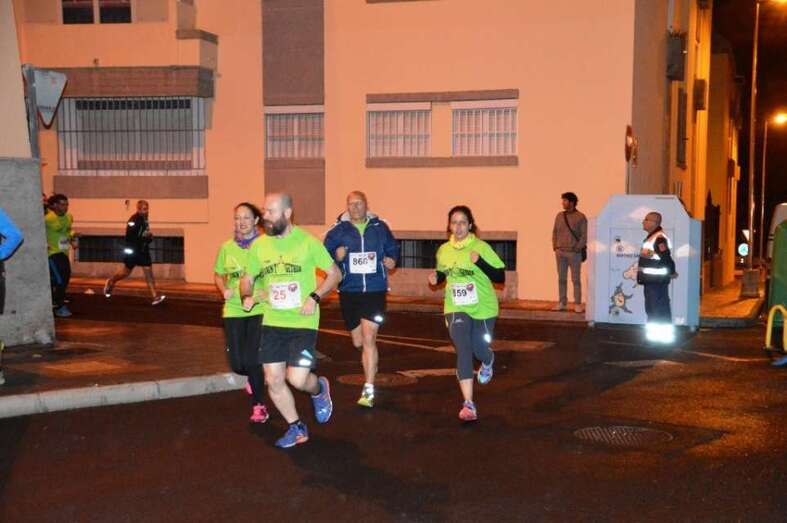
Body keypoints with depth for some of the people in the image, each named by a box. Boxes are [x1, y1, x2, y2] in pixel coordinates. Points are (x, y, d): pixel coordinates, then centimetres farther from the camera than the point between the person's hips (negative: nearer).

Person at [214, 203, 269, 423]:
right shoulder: (227, 247, 4)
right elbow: (218, 274, 17)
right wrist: (224, 290, -2)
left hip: (260, 309, -3)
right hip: (233, 311, 4)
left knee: (252, 359, -13)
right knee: (237, 364, 3)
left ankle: (258, 405, 10)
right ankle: (257, 378, 40)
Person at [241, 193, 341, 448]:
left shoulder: (308, 242, -9)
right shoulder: (259, 245, 2)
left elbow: (334, 273, -2)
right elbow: (248, 278, 14)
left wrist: (314, 297, -16)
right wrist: (247, 296, -8)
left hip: (303, 323, -4)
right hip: (272, 322, 4)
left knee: (297, 379, -13)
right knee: (273, 380, 4)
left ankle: (319, 389, 24)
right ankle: (296, 428, 25)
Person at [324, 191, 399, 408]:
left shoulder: (380, 227, 3)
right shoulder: (337, 231, 0)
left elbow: (393, 249, 16)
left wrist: (392, 260, -5)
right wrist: (336, 256, -20)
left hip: (375, 290, -2)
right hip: (349, 292, 2)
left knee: (368, 338, -14)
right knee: (358, 342, 13)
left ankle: (369, 390, -12)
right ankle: (371, 363, 49)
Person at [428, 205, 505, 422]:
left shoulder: (481, 247, -13)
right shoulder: (443, 250, 0)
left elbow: (500, 276, -13)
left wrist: (480, 262, -28)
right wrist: (436, 278, -6)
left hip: (483, 308, -1)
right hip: (456, 309, 1)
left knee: (479, 349, 11)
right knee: (463, 351, -14)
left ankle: (488, 362, 53)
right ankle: (468, 404, -16)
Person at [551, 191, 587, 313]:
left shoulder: (580, 217, -3)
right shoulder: (559, 216, 11)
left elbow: (584, 235, -5)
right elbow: (555, 232, 15)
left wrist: (578, 248, -12)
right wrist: (555, 246, 5)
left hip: (574, 253, -5)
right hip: (560, 252, 5)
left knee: (575, 279, -2)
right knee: (561, 278, 7)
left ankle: (578, 304, 1)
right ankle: (561, 303, 12)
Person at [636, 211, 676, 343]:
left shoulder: (659, 238, -20)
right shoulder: (651, 237, 14)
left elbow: (666, 257, -23)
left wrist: (671, 272, -11)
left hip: (657, 281, -11)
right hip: (650, 280, 11)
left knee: (660, 309, -6)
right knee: (651, 308, 17)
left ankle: (665, 334, -1)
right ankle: (653, 333, 26)